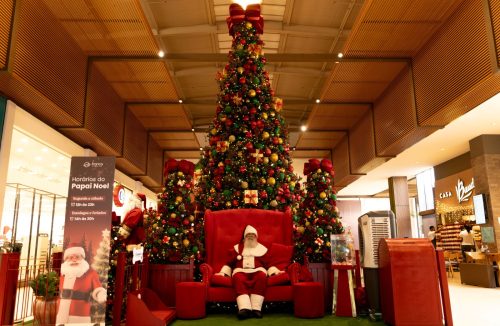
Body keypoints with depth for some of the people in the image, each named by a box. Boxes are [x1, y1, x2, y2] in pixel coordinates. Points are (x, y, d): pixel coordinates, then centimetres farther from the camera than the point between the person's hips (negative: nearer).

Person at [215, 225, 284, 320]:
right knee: (238, 278, -36)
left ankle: (256, 308, -40)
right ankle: (244, 308, -49)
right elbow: (229, 263, 19)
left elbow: (268, 265, 18)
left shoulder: (262, 249, 22)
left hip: (257, 271, 0)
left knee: (262, 276, -36)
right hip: (241, 271, 0)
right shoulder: (237, 248, 22)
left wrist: (275, 272, 1)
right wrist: (223, 272, 4)